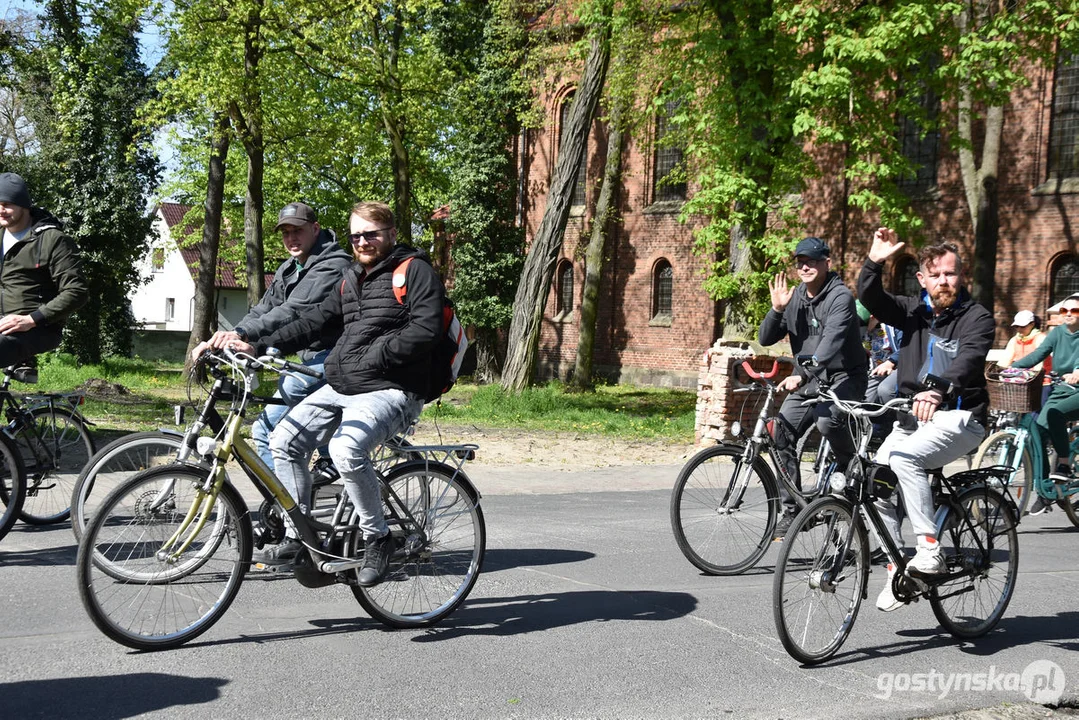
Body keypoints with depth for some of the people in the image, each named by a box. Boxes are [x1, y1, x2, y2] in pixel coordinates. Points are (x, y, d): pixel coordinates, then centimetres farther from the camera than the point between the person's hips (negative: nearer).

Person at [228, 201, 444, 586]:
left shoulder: (416, 271, -4)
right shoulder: (352, 278, 20)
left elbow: (427, 329, -17)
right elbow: (314, 319, 17)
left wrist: (374, 358, -19)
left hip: (389, 389, -8)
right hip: (340, 387, 9)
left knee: (346, 449, -32)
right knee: (284, 441, 0)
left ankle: (377, 539, -13)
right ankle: (299, 538, 11)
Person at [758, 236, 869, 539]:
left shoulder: (840, 297, -15)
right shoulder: (794, 297, 6)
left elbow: (831, 343, -30)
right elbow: (765, 339, 3)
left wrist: (802, 375, -42)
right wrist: (777, 309, -14)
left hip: (843, 377, -6)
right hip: (806, 380, 6)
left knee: (827, 420, -34)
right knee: (782, 434, -7)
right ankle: (791, 510, 4)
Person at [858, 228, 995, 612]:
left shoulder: (976, 317, -3)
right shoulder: (913, 311, 11)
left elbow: (968, 360, -23)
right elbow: (870, 299, -2)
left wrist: (938, 389, -42)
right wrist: (874, 262, -19)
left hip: (958, 417, -5)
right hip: (912, 417, 5)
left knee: (905, 458, -32)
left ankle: (930, 550, -24)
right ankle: (896, 569, 3)